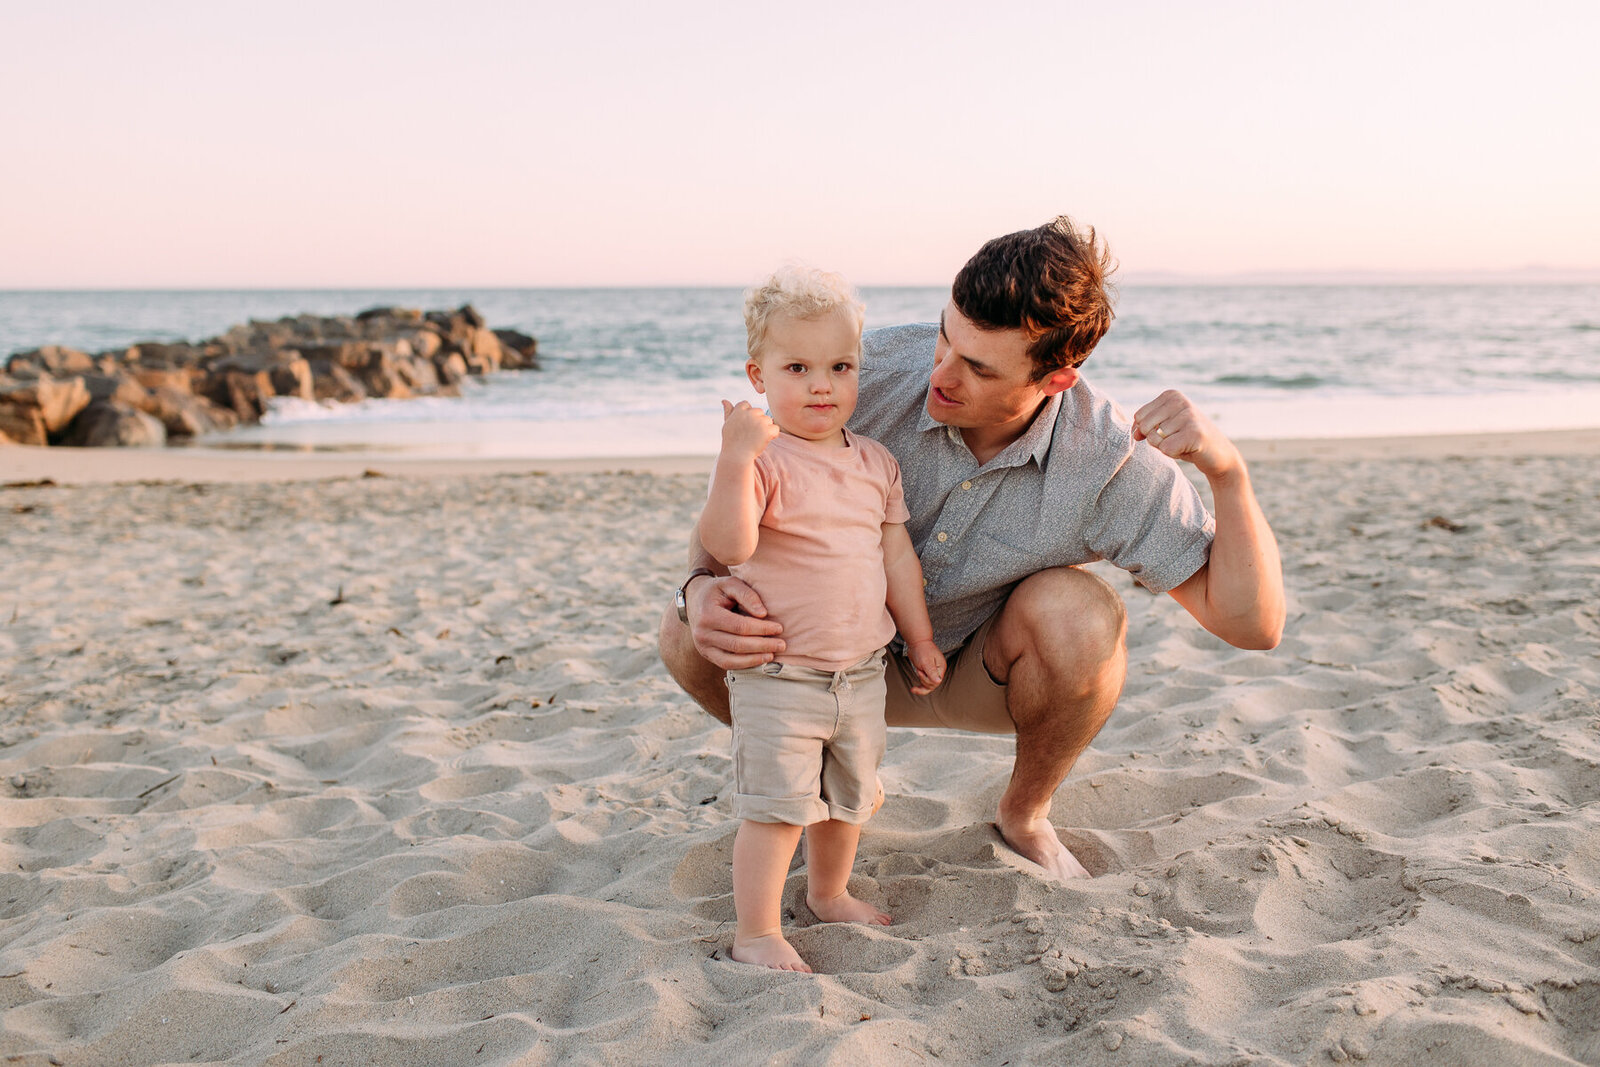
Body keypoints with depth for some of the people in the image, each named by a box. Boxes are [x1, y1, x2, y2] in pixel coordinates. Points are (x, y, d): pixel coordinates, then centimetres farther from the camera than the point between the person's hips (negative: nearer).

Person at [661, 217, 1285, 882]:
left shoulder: (1110, 460, -28)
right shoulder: (875, 370, -26)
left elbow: (1254, 625, -25)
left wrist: (1228, 468, -39)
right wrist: (702, 588, -37)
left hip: (988, 675, -1)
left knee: (1080, 614, -34)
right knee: (688, 637, -22)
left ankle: (1024, 814, 0)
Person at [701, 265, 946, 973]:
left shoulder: (876, 463, 5)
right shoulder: (760, 457, -16)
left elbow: (897, 555, 12)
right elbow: (727, 545, -30)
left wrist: (921, 639, 16)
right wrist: (735, 458, -42)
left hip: (861, 670, 6)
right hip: (778, 676, -6)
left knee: (849, 795, 20)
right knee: (777, 807, -5)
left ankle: (829, 894, 43)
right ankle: (756, 934, 11)